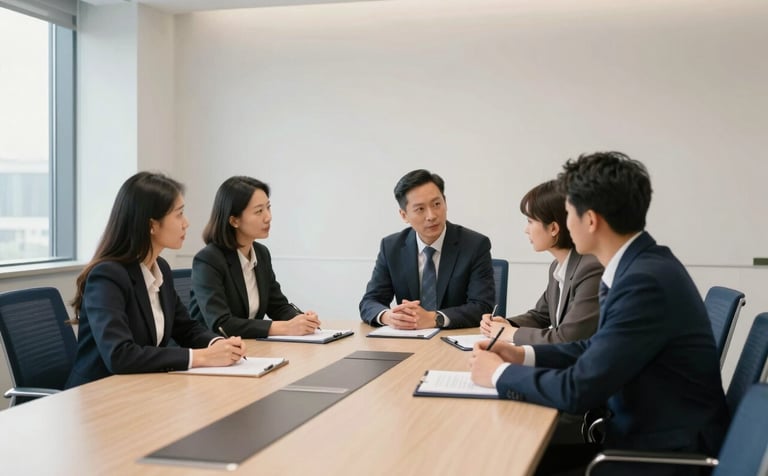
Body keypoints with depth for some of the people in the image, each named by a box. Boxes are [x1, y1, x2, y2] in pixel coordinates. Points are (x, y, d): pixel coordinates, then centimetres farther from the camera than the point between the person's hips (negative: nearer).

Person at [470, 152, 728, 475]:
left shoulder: (646, 281, -25)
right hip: (641, 430, 8)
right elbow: (598, 349, 15)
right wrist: (524, 355, 5)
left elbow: (578, 390, -24)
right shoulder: (639, 265, 3)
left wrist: (500, 373, -10)